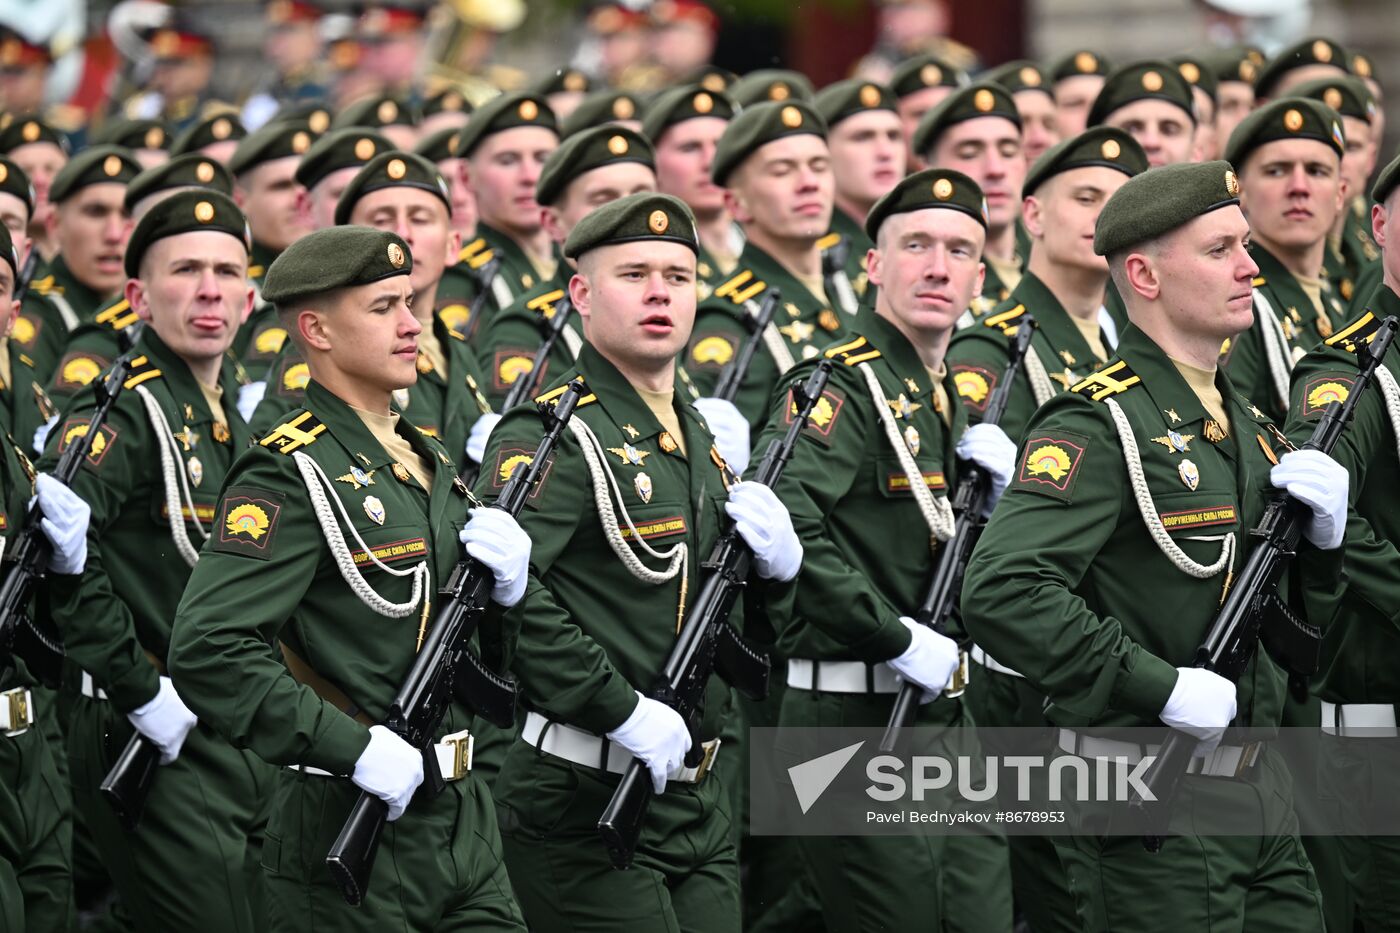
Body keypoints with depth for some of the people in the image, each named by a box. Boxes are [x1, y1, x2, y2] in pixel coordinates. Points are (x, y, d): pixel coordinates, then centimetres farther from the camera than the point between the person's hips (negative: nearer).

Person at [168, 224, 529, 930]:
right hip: (351, 834, -8)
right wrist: (354, 748, -24)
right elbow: (209, 651, -24)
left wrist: (505, 587, -1)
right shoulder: (292, 474, -12)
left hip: (463, 818, 8)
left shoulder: (430, 461, 15)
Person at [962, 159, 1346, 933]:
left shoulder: (1244, 422, 15)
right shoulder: (1099, 425, -13)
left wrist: (1322, 532, 1)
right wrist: (1160, 687, -24)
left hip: (1258, 782, 8)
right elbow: (1003, 595, -26)